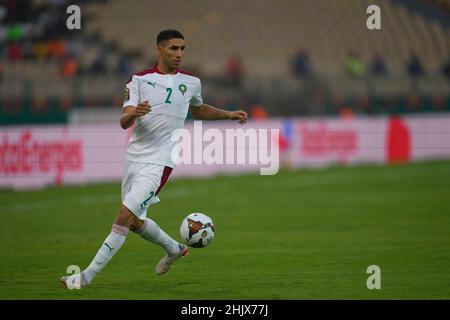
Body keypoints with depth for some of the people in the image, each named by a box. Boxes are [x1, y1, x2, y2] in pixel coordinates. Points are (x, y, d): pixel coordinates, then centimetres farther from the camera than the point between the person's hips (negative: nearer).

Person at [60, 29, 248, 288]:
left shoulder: (191, 82, 6)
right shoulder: (140, 80, 3)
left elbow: (198, 111, 29)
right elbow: (124, 122, -6)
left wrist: (229, 115, 20)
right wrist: (134, 113, -28)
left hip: (160, 162, -3)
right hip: (134, 157, 3)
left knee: (125, 216, -14)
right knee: (135, 222, 14)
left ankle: (87, 276, -13)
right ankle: (175, 249, 41)